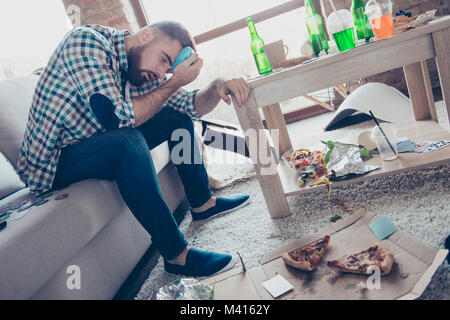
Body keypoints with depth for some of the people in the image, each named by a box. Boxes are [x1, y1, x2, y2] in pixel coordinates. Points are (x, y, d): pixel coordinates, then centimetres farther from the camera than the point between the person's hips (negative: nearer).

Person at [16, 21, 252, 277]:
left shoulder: (142, 68, 0)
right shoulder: (87, 40, -21)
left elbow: (192, 107, 3)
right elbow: (117, 118, -32)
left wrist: (218, 86, -17)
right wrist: (175, 82, -24)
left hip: (95, 145, 8)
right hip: (51, 161, -7)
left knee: (176, 117, 2)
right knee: (127, 141, -36)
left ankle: (202, 203, 11)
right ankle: (177, 255, -26)